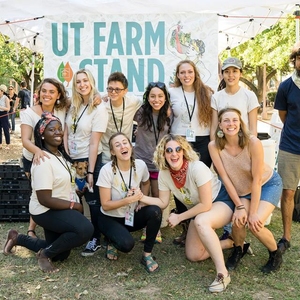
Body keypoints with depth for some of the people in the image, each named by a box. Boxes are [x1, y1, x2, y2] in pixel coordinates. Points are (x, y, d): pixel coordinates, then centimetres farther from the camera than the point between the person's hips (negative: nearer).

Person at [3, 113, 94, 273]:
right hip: (46, 211, -9)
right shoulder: (43, 161, -25)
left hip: (58, 208, 10)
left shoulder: (59, 154, 4)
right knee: (85, 229, -30)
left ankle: (18, 238, 30)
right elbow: (44, 199, -26)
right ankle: (45, 253, -8)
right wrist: (74, 205, -18)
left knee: (60, 254, 18)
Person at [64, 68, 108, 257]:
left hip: (90, 160, -6)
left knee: (93, 200, 4)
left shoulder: (99, 109, -14)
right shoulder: (73, 106, 5)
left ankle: (96, 239, 17)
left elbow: (94, 143, -17)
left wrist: (90, 171, -17)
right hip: (72, 160, 6)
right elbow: (66, 134, 8)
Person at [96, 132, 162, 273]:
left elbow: (146, 183, 14)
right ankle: (113, 240, 7)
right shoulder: (107, 170, -22)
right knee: (127, 244, -32)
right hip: (110, 219, -4)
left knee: (155, 211, -27)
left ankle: (147, 255, -9)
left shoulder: (140, 165, -12)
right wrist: (128, 200, -31)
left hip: (132, 215, 4)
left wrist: (142, 198, -5)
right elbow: (105, 205, -17)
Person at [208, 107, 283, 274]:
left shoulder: (253, 142, -30)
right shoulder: (214, 146, -22)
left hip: (268, 184, -2)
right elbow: (225, 178, -17)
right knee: (238, 220, -21)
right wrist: (240, 206, -18)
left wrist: (253, 212, -21)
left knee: (255, 224, -21)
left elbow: (257, 179, -25)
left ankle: (275, 254, 11)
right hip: (242, 189, 3)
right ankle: (238, 249, 14)